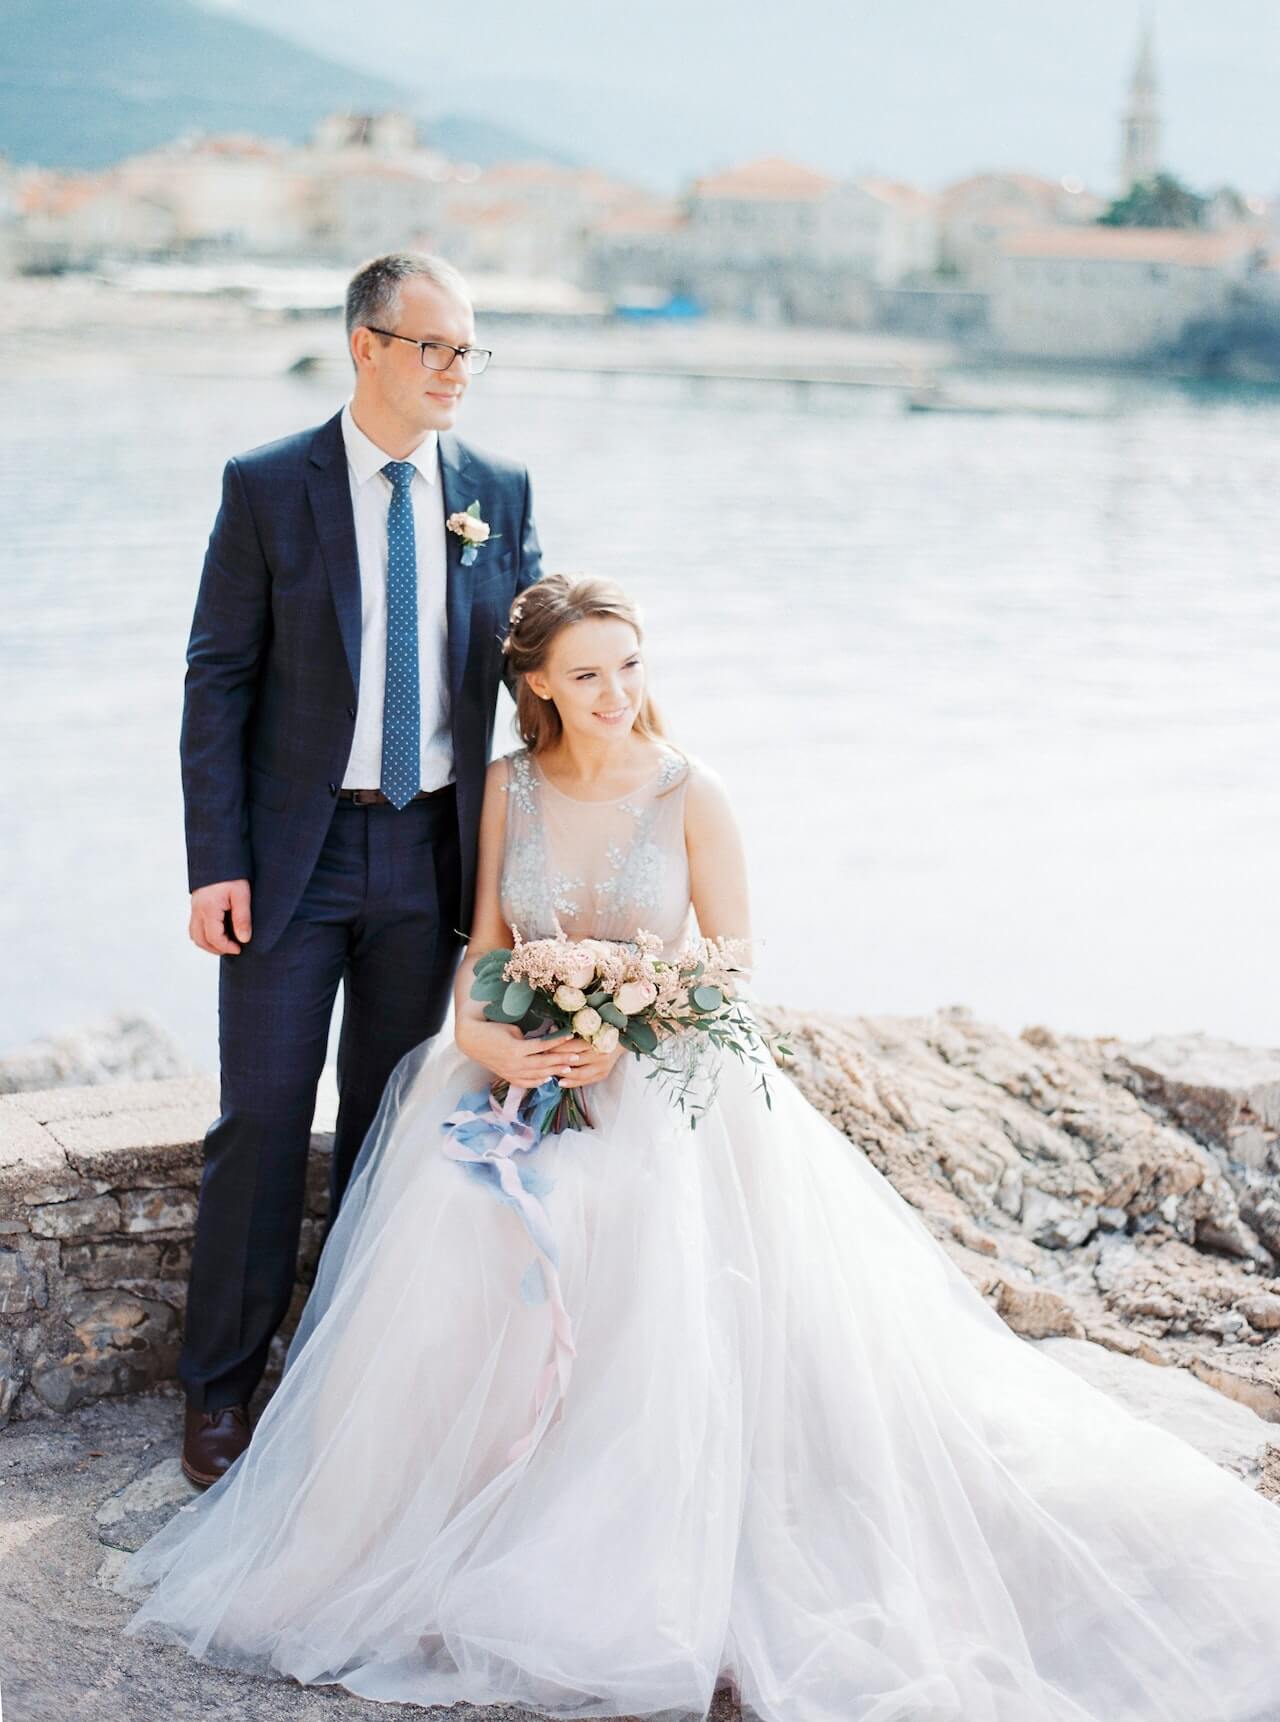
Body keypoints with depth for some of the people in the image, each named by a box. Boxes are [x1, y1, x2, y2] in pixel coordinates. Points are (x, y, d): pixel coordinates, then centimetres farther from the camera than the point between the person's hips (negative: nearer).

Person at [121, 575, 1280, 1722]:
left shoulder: (691, 795, -4)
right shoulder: (510, 788, 5)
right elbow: (487, 943, 10)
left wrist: (623, 1042, -18)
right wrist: (481, 1033, -12)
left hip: (663, 1078, -3)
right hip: (523, 1070, 3)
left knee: (643, 1240, -32)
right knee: (453, 1226, -27)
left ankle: (630, 1536, -16)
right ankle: (477, 1477, -10)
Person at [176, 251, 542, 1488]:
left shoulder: (499, 493, 3)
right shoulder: (267, 487, -6)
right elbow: (217, 681, -6)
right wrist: (215, 863, -11)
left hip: (432, 852, 3)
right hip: (293, 851, -3)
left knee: (392, 1118, 13)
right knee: (262, 1119, 2)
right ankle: (221, 1384, 17)